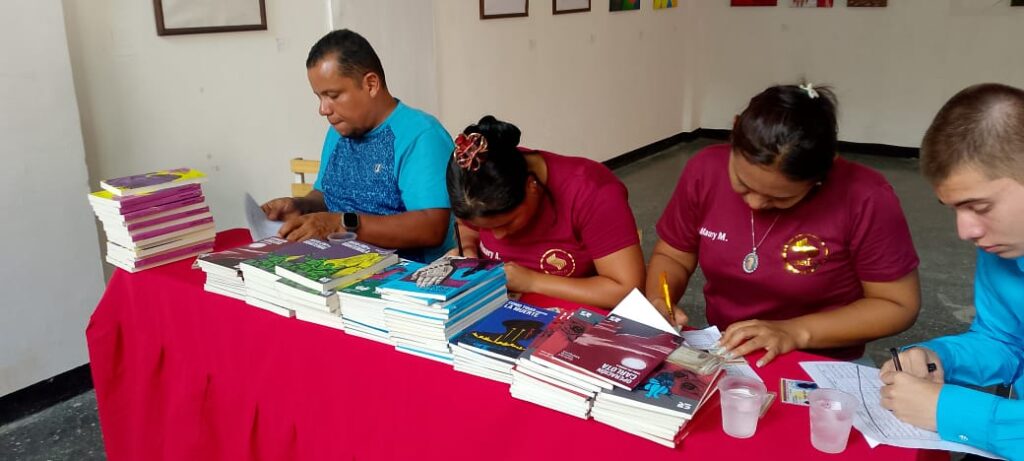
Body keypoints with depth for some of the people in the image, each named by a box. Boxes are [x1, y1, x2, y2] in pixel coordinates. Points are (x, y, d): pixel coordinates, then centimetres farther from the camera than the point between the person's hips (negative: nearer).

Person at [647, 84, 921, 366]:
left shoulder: (865, 199, -18)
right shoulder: (706, 170, -9)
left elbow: (899, 305, -9)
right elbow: (672, 257, 4)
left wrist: (796, 332, -18)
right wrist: (658, 303, -15)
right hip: (722, 355, 3)